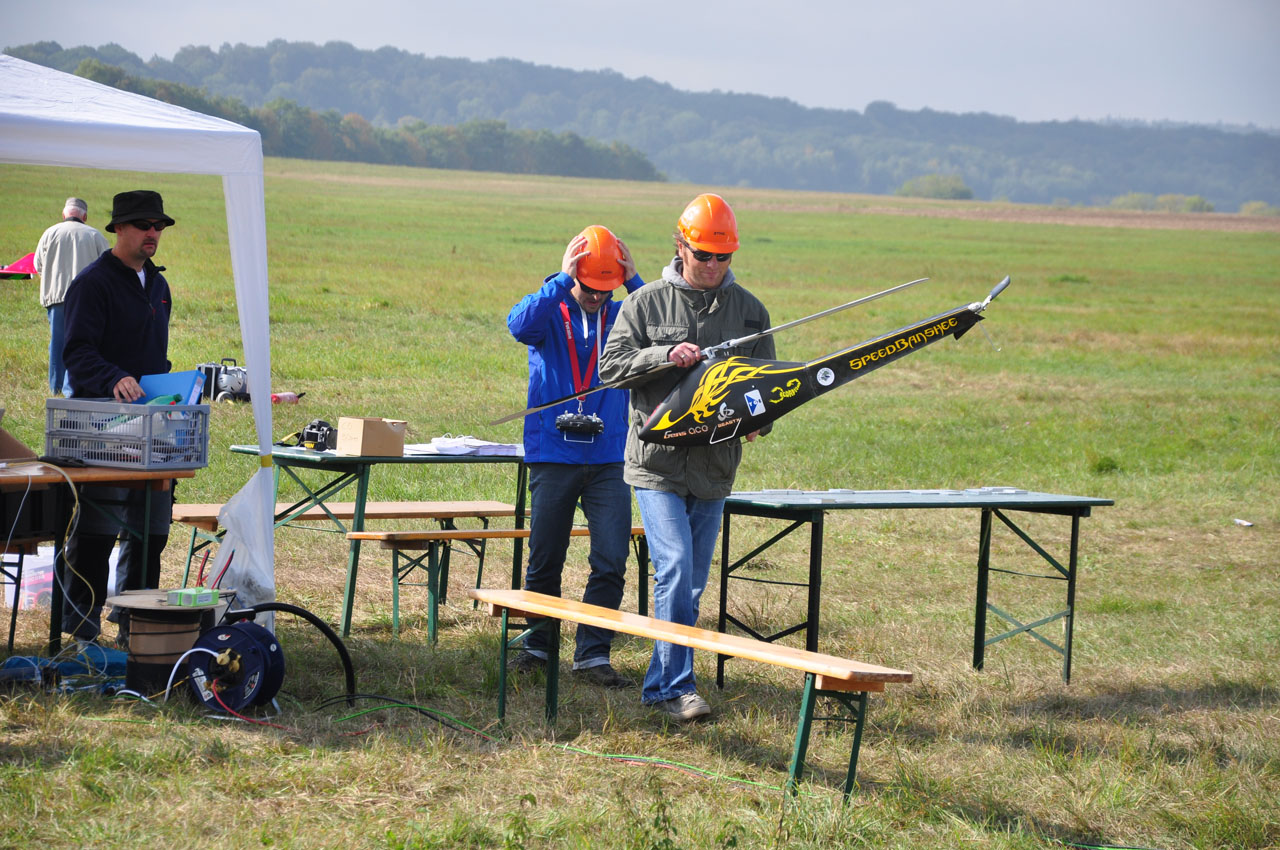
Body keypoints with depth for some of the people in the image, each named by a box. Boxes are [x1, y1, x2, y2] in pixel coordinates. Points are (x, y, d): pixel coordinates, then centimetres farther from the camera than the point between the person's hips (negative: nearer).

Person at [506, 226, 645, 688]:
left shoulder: (622, 316, 7)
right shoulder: (548, 312, 2)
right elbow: (520, 325, -21)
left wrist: (635, 281, -14)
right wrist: (563, 281, -23)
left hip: (609, 462, 1)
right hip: (553, 456, -1)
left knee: (611, 562, -6)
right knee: (544, 562, 7)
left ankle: (592, 654, 2)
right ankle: (537, 646, 23)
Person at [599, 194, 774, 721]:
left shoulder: (749, 311, 9)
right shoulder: (647, 303, 1)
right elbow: (611, 366, -3)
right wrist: (665, 355, -18)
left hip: (715, 466, 4)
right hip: (658, 460, -4)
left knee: (693, 583, 9)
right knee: (675, 568, -17)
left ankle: (660, 686, 21)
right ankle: (678, 688, -16)